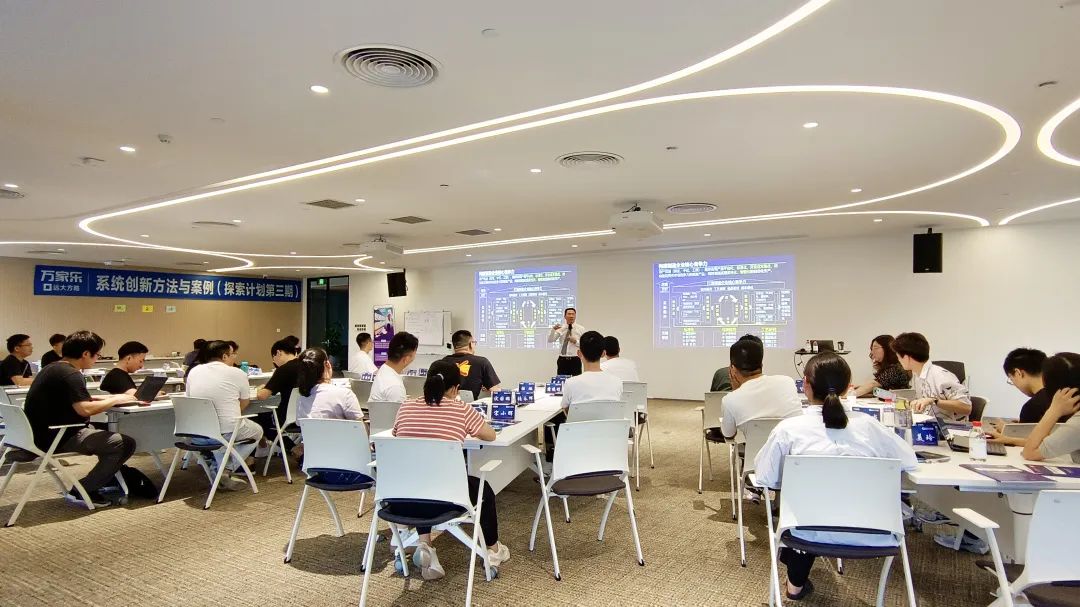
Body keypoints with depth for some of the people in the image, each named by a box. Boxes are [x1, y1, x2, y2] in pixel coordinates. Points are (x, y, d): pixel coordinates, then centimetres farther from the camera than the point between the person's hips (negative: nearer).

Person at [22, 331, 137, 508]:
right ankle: (81, 491, -5)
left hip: (45, 432, 11)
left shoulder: (53, 368, 11)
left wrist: (108, 398, 6)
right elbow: (85, 409, -32)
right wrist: (115, 400, -16)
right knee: (125, 443, -13)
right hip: (58, 437, -11)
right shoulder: (70, 374, -21)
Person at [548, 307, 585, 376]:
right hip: (562, 360, 1)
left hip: (575, 360, -1)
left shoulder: (581, 329, 3)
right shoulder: (560, 329, 6)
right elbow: (550, 340, -4)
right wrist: (553, 329, -20)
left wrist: (576, 341, -15)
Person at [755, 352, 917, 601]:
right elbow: (910, 460, 8)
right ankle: (798, 581, 51)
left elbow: (765, 478, -5)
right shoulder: (867, 424, -3)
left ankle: (797, 584, 48)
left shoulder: (789, 428, -10)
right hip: (868, 533, 2)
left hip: (812, 532, -2)